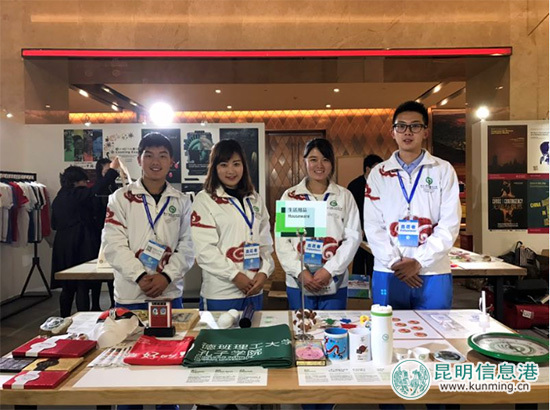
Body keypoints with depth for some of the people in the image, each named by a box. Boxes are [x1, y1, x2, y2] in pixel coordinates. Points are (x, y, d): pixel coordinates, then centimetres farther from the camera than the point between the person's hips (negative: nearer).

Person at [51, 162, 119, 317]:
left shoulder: (58, 199, 12)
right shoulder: (77, 194, -10)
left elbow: (54, 224, 17)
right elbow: (98, 189, -18)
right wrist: (112, 169, -10)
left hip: (63, 247, 8)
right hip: (81, 245, -8)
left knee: (67, 287, 15)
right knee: (82, 287, -3)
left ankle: (64, 320, 23)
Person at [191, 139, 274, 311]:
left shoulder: (255, 200, 11)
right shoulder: (204, 200, -5)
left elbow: (265, 241, 10)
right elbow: (204, 248, -11)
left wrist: (264, 272, -5)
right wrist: (235, 275, -14)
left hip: (254, 290, 5)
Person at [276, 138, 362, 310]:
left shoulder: (345, 196, 4)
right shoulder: (290, 196, 3)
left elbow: (353, 237, -1)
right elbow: (282, 240, 0)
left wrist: (329, 270, -11)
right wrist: (300, 271, -11)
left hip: (335, 284, 0)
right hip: (298, 283, 0)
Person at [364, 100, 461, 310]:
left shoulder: (443, 170, 5)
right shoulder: (378, 173, 7)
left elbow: (449, 224, -2)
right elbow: (373, 225, 1)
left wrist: (419, 261, -10)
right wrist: (394, 262, -9)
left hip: (433, 274, 0)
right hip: (388, 273, 1)